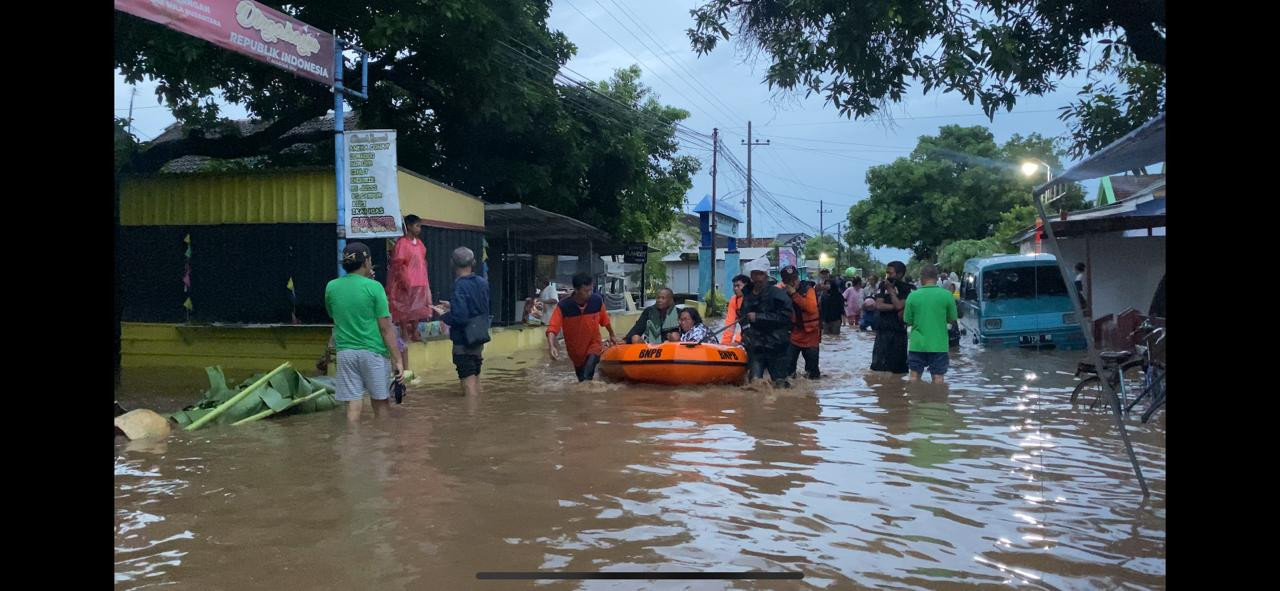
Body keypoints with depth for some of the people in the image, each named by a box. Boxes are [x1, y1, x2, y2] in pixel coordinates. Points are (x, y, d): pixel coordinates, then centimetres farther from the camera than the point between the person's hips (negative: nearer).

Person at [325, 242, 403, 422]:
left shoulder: (331, 287, 3)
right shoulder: (374, 287, -9)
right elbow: (385, 327, -11)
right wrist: (397, 359, -6)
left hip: (345, 352, 3)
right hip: (373, 351, -3)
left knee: (353, 405, 4)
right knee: (381, 401, 11)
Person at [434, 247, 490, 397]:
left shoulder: (460, 286, -19)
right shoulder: (483, 282, 4)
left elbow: (459, 316, -26)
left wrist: (444, 315, -8)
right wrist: (452, 306, 18)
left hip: (463, 341, -8)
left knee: (468, 381, -4)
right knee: (475, 378, 19)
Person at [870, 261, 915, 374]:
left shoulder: (906, 288, -3)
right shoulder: (883, 285, 6)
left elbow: (899, 305, -16)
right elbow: (879, 305, -6)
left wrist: (891, 290, -9)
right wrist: (895, 307, -14)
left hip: (899, 331, -2)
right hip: (883, 330, 2)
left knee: (898, 369, 5)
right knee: (878, 365, 0)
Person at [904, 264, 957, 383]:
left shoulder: (912, 296, -5)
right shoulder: (946, 295, -6)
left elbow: (908, 321, 0)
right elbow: (952, 320, 2)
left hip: (917, 344, 1)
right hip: (939, 344, -1)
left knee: (914, 376, 11)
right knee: (938, 377, 6)